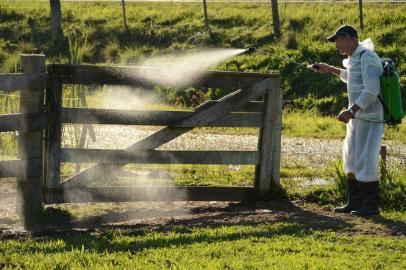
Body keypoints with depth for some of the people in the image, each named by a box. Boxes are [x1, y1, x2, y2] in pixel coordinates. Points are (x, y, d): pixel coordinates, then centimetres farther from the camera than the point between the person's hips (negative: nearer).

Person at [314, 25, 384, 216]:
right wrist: (330, 70, 34)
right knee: (351, 159, 13)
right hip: (358, 117, 10)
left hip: (369, 119, -10)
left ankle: (371, 205, -1)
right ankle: (355, 203, 20)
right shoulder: (356, 58, 13)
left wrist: (351, 111, -28)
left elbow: (371, 90, -25)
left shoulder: (367, 57, -17)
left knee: (365, 161, -8)